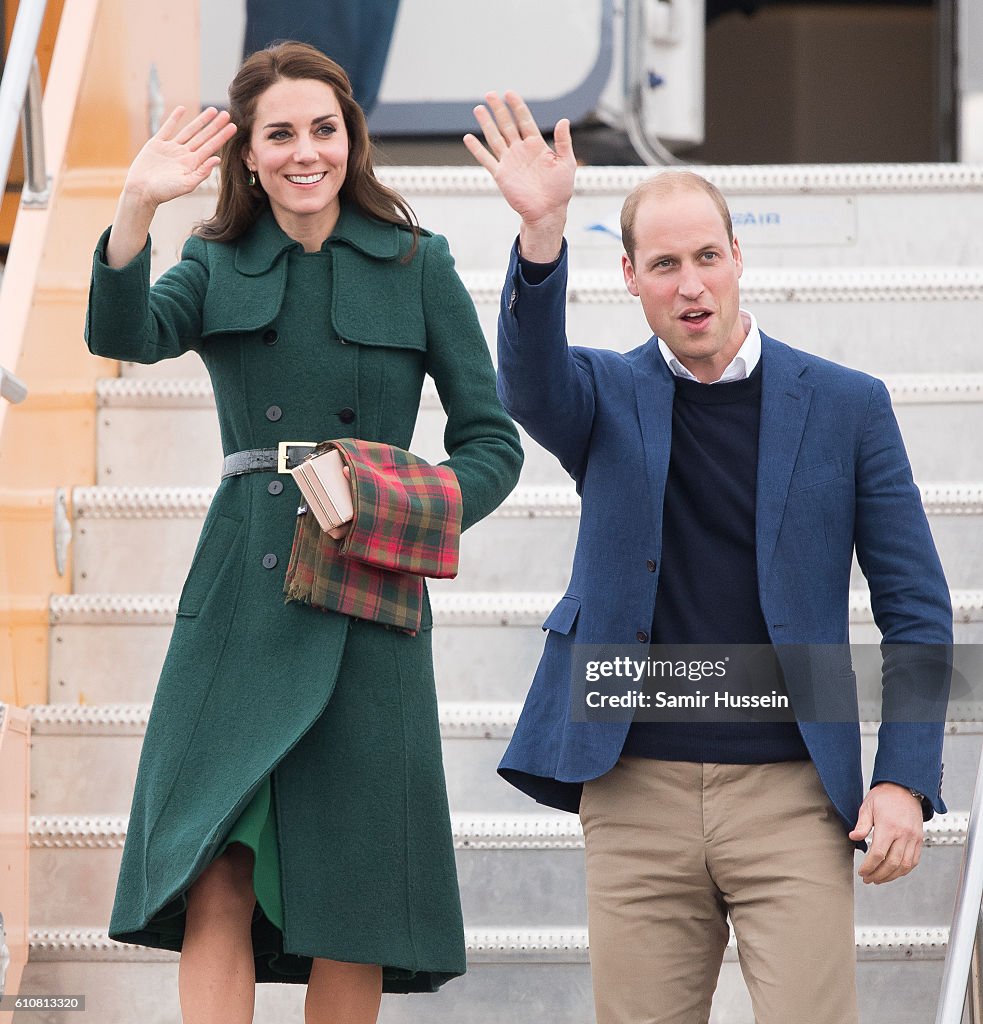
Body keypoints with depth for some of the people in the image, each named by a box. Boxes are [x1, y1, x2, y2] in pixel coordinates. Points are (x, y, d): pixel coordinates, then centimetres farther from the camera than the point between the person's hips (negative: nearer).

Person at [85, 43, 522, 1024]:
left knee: (350, 899, 0)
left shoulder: (417, 266, 8)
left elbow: (493, 442, 7)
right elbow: (123, 334, -9)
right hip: (241, 601, 1)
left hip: (368, 603, -1)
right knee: (215, 879, -10)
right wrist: (136, 207, -23)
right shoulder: (219, 268, 12)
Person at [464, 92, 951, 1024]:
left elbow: (916, 610, 6)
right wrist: (540, 235, -33)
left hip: (791, 795, -1)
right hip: (637, 792, 1)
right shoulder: (605, 396, 9)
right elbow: (528, 382, -16)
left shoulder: (845, 406, 5)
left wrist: (905, 780, -5)